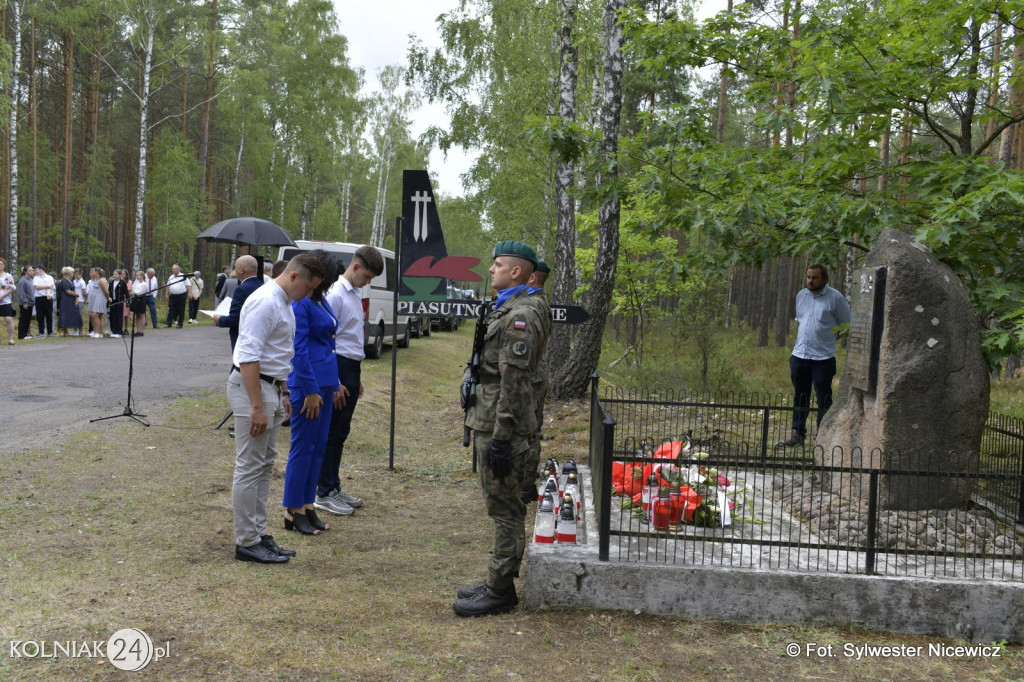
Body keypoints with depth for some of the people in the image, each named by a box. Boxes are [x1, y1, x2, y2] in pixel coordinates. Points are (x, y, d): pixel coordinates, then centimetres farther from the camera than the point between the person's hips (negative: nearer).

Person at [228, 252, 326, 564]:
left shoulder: (284, 303, 14)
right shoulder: (265, 302, -18)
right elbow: (248, 357, -24)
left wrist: (282, 394, 23)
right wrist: (257, 407, -25)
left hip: (271, 387, 10)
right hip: (251, 387, -10)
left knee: (265, 466, 14)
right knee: (249, 468, -4)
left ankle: (259, 534, 22)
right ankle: (246, 542, 4)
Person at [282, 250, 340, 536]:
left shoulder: (321, 301, 13)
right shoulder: (301, 303, -13)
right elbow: (300, 350, -16)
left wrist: (334, 383, 19)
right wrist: (310, 391, -17)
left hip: (325, 381, 9)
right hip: (308, 384, -9)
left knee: (318, 447, 12)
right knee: (303, 447, -1)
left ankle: (307, 506, 21)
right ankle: (292, 512, 9)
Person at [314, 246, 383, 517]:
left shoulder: (354, 294, 14)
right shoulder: (336, 295, -14)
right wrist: (334, 382, -18)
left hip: (352, 368, 9)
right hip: (338, 366, -9)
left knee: (341, 432, 15)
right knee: (331, 433, -2)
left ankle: (334, 487, 25)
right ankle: (324, 494, 6)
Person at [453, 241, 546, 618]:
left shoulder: (519, 316, -17)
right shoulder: (504, 310, 17)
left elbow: (514, 385, -22)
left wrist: (501, 438, -22)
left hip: (500, 430, -11)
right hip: (488, 423, 11)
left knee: (505, 510, -2)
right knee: (502, 509, 16)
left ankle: (500, 591, 7)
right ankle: (497, 582, 25)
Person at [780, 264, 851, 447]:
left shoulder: (835, 298, -6)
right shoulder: (801, 295, 10)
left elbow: (846, 325, 1)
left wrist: (826, 338, 0)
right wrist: (801, 341, 14)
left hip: (823, 358, -5)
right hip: (799, 355, 5)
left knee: (824, 399, 0)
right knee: (800, 397, 12)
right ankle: (797, 434, 20)